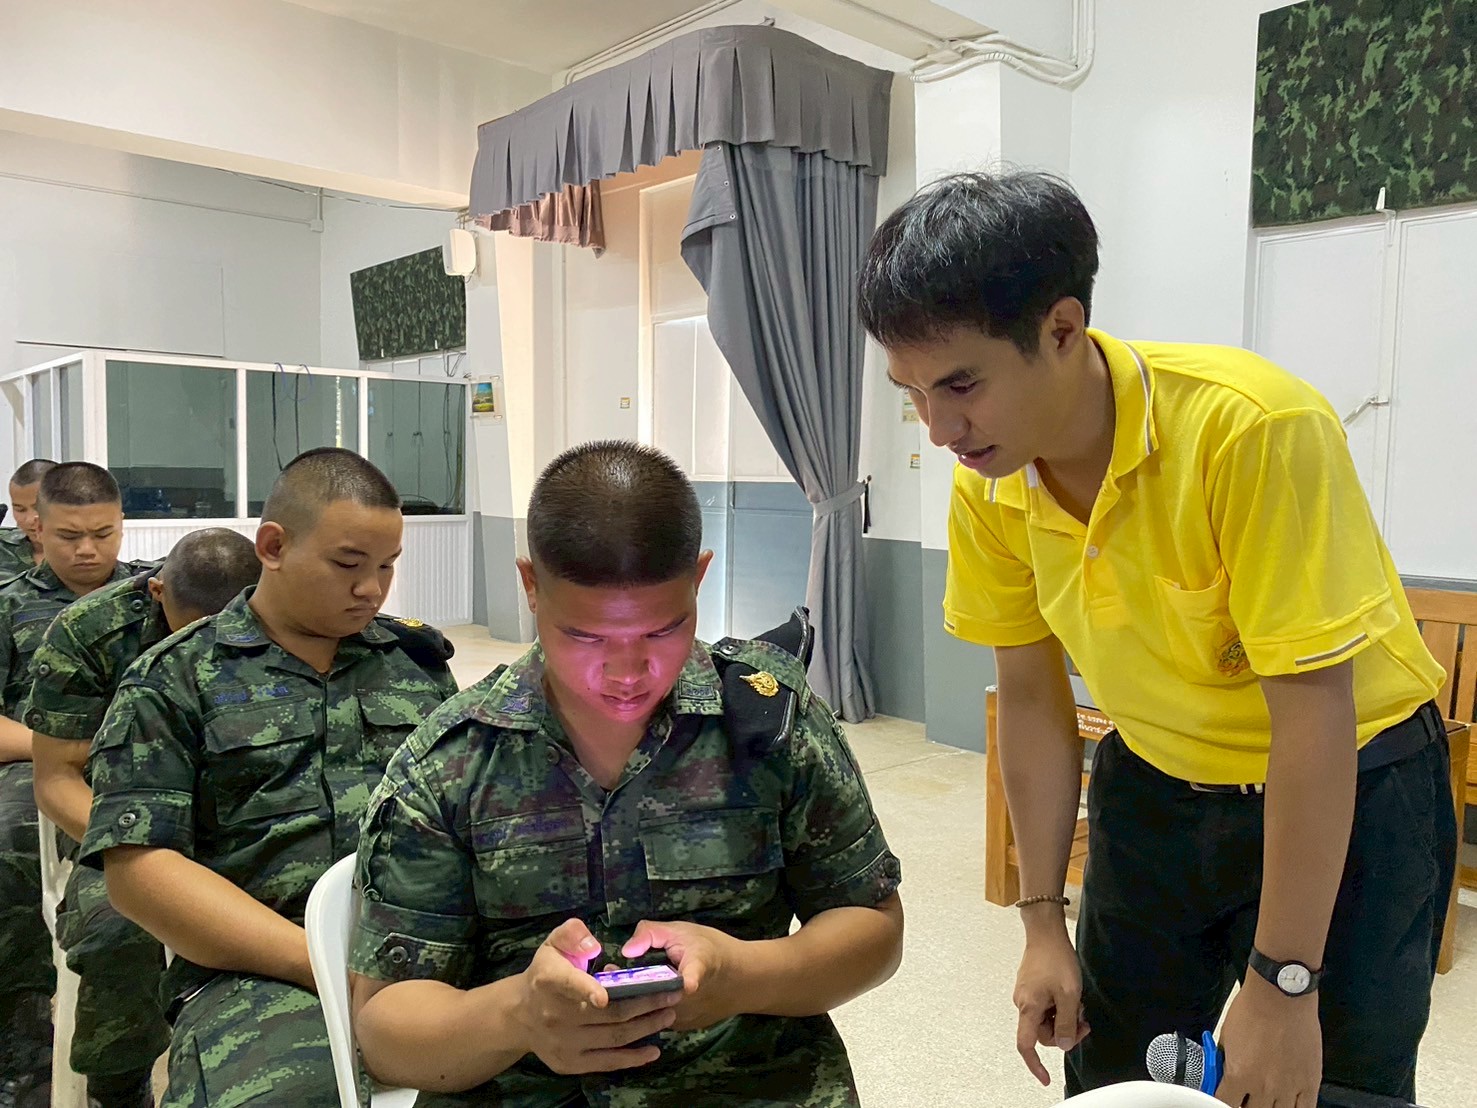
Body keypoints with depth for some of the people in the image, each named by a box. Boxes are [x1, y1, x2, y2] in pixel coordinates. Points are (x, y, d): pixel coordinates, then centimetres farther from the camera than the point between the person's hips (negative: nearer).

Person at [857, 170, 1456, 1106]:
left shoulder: (1250, 428, -30)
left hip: (1351, 786, -4)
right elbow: (1032, 696, -4)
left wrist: (1283, 985, -22)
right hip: (1156, 786, 4)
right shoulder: (988, 486, -14)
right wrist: (1044, 921, -2)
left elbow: (1314, 710, -27)